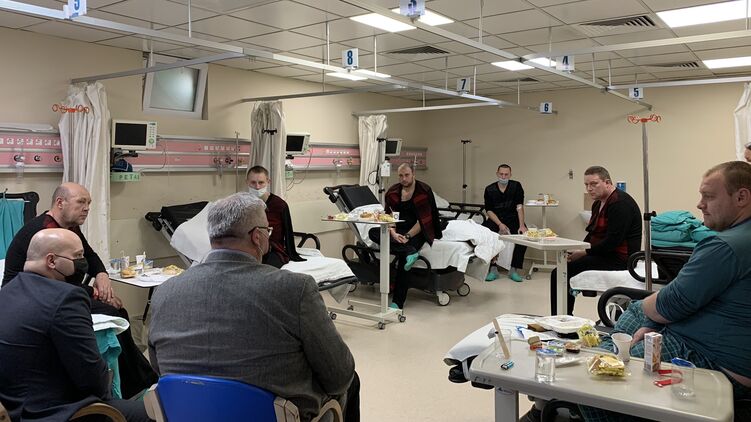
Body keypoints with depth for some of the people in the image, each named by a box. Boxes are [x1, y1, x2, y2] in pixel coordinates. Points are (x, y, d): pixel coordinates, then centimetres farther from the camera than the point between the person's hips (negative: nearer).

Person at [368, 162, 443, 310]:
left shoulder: (424, 190, -8)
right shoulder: (392, 192, 5)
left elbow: (424, 220, -12)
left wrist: (407, 236, -21)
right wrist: (393, 233, -19)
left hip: (417, 231, -5)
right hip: (399, 230, 5)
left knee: (403, 257, -30)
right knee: (373, 233, -20)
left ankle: (398, 302, -24)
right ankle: (409, 252, -31)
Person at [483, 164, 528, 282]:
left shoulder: (516, 186, -5)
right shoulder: (489, 189, -3)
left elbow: (519, 206, -14)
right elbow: (489, 210, -5)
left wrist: (521, 225, -26)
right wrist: (500, 224, -19)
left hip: (512, 219, 0)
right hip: (495, 219, 0)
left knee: (523, 235, -27)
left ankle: (513, 270, -14)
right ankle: (493, 269, -16)